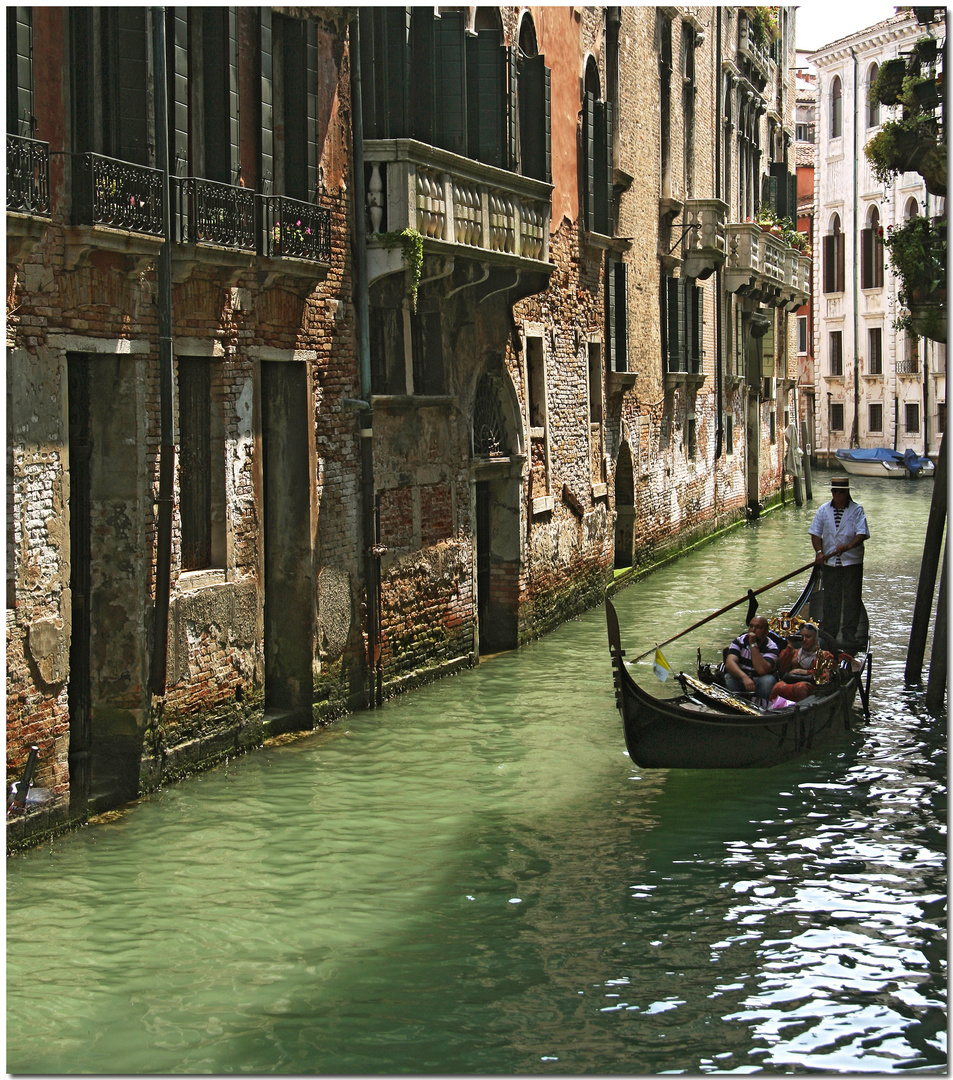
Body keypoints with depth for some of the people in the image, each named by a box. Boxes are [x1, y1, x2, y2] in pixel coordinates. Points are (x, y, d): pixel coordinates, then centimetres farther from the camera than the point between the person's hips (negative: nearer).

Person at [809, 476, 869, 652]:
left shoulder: (857, 510, -2)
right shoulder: (823, 510, 7)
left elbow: (862, 533, -12)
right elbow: (815, 533, 6)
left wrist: (848, 546, -29)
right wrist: (819, 551, -11)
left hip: (852, 562, -2)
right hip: (829, 563, 2)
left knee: (851, 599, -1)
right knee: (830, 599, 7)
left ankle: (849, 636, 5)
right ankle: (828, 634, 15)